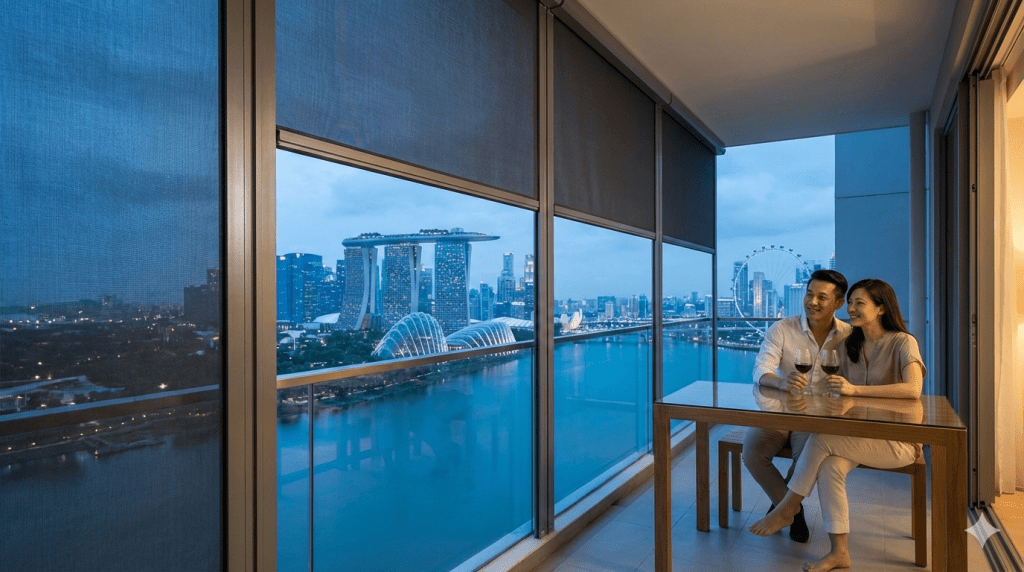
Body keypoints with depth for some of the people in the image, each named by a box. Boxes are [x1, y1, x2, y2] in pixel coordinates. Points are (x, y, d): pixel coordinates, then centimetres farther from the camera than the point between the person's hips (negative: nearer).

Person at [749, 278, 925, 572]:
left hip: (899, 440, -5)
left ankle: (788, 508, -9)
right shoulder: (850, 345, 10)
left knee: (821, 439, -27)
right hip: (861, 438, 5)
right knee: (830, 466, -26)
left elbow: (913, 390, -26)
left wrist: (854, 389, -30)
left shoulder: (902, 342, -9)